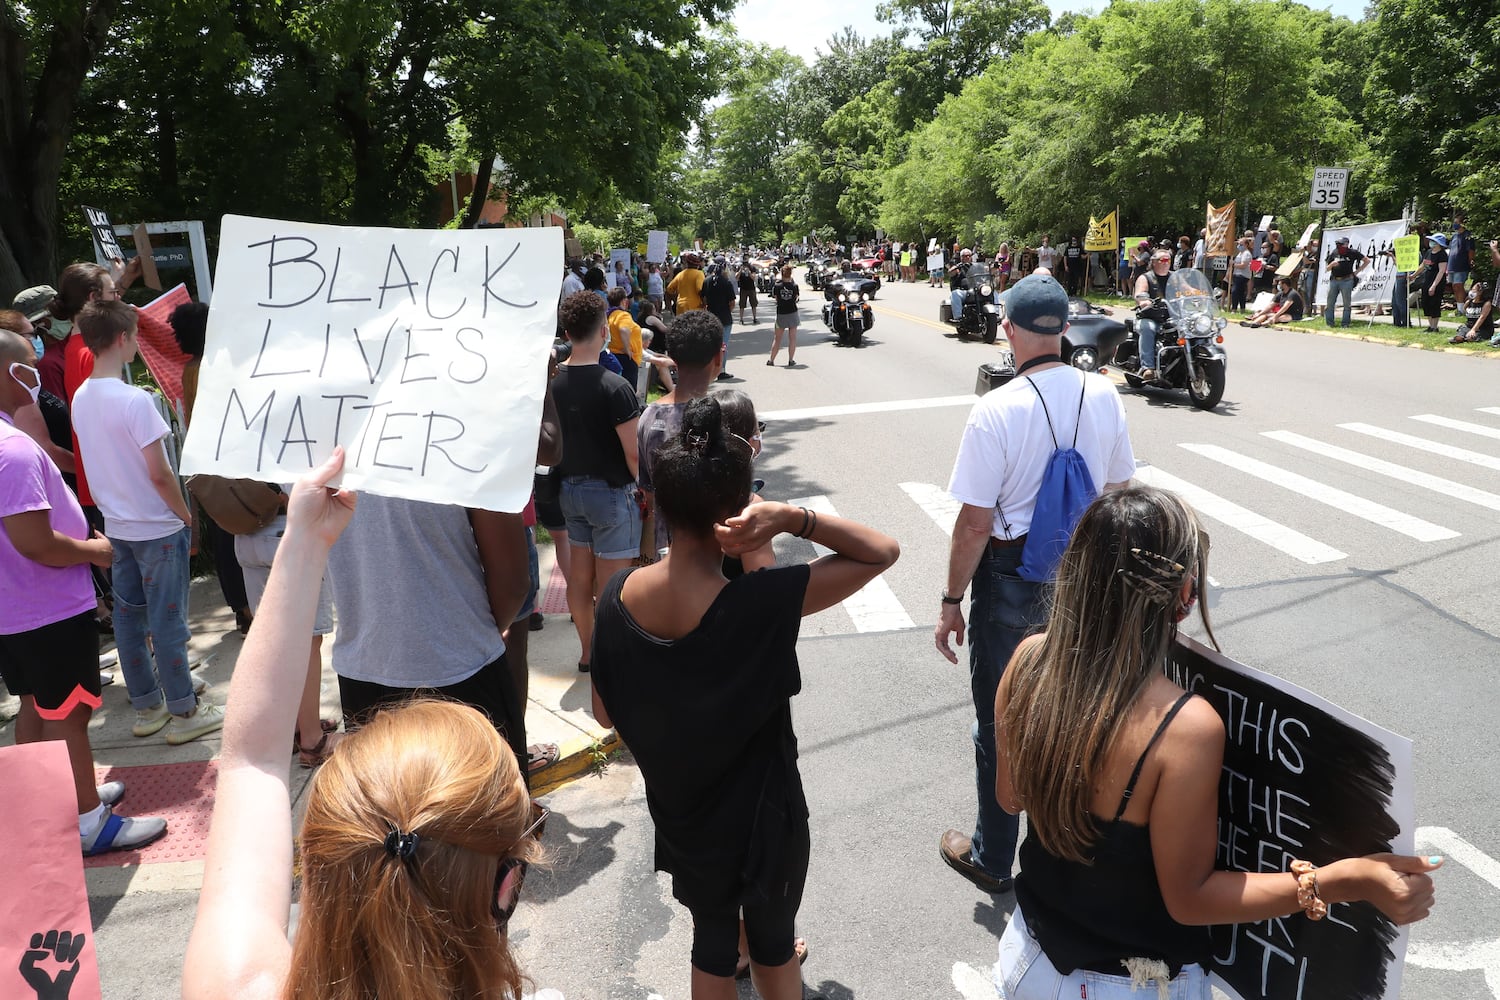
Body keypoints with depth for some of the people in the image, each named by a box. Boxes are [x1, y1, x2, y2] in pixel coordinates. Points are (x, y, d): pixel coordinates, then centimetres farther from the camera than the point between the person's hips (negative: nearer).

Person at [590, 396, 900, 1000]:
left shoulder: (617, 598, -18)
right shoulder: (764, 604, -33)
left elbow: (605, 715, -4)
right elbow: (883, 552, -24)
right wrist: (792, 518, -34)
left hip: (680, 819, 4)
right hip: (763, 820, -4)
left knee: (711, 938, 29)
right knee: (773, 939, 26)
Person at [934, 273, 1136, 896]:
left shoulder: (996, 411, -22)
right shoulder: (1104, 396, -5)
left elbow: (975, 522, -20)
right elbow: (1117, 491, 5)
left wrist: (952, 601, -8)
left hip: (1011, 576, -5)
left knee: (998, 720, 11)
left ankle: (992, 858, 28)